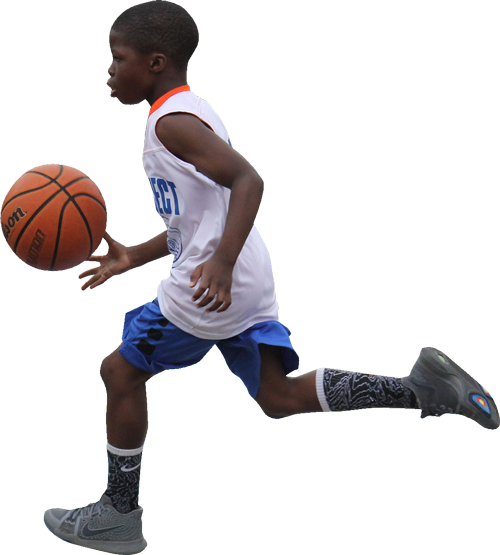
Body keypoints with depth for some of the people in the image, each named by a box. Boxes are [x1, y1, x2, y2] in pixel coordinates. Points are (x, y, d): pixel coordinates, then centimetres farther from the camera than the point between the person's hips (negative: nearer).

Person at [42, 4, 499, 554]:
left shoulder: (171, 121, -14)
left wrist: (221, 262, -36)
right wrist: (132, 257, 25)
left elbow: (247, 181, -27)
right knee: (279, 396, 11)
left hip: (212, 287, -10)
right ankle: (417, 387, 0)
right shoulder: (189, 113, 18)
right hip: (249, 283, 10)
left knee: (121, 371, 5)